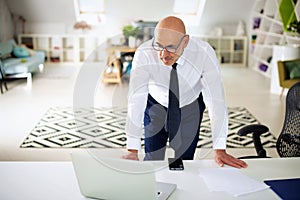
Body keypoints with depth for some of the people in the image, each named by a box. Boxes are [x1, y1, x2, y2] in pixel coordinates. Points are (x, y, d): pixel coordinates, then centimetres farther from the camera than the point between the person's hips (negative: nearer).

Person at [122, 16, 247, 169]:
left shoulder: (204, 53, -31)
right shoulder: (144, 54, -31)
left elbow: (215, 100, -32)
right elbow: (136, 99, -35)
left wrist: (219, 150, -36)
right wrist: (132, 151, -39)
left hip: (190, 105, 0)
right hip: (156, 104, 0)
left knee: (185, 159, -2)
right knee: (152, 160, 1)